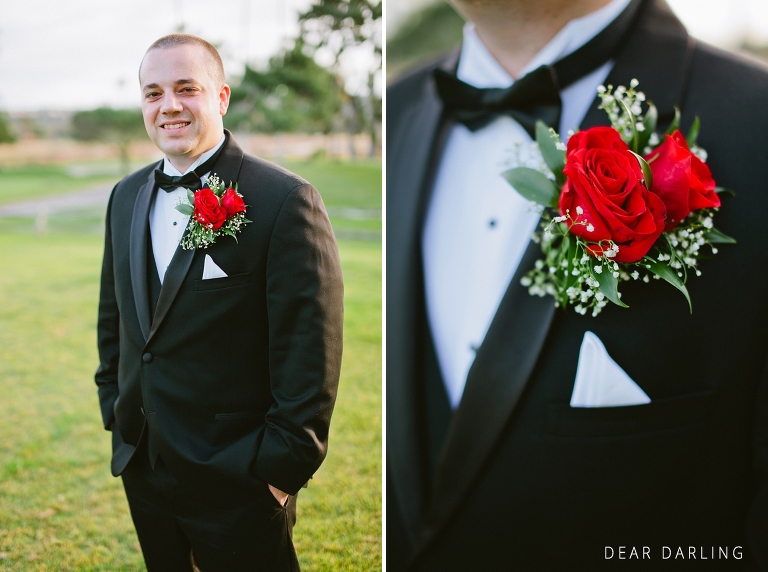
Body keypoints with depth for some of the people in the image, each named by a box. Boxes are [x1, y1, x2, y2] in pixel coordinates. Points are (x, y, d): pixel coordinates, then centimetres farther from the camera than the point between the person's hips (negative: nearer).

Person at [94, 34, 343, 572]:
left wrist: (284, 466, -17)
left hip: (238, 483, -6)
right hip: (140, 467, 7)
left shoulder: (286, 200, -17)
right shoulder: (127, 195, 6)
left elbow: (309, 351, -18)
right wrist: (115, 407, 14)